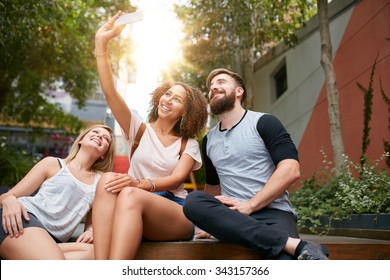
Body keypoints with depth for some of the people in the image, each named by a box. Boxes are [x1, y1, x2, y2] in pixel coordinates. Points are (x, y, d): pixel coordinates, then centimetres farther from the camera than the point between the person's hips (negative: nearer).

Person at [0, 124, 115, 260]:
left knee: (94, 252, -30)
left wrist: (91, 231, 1)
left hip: (52, 241, 4)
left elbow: (92, 221, 26)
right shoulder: (53, 164, 14)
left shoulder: (100, 181, 20)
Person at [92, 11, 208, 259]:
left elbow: (177, 179, -8)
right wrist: (101, 44, -7)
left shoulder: (189, 144, 10)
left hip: (177, 215, -1)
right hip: (135, 211, 2)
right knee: (108, 181, -32)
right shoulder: (138, 128, 14)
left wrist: (140, 184, -28)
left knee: (130, 195, -34)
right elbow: (110, 92, 1)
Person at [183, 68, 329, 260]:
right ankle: (293, 245, -30)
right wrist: (211, 223, 16)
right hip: (233, 217, 7)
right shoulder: (208, 140, 19)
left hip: (272, 213, -6)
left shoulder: (263, 122, 2)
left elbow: (290, 170, -10)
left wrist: (249, 205, -16)